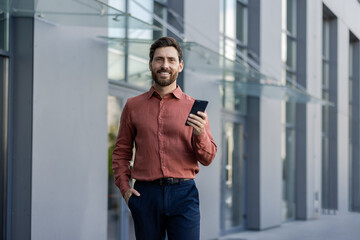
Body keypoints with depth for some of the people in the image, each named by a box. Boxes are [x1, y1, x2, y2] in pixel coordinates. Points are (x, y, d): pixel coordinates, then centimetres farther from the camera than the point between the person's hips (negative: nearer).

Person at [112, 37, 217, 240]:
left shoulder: (193, 107, 7)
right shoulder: (133, 106, 10)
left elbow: (208, 159, 4)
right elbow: (121, 152, 15)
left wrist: (200, 134, -15)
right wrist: (124, 187, 2)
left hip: (183, 194, -1)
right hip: (145, 193, 1)